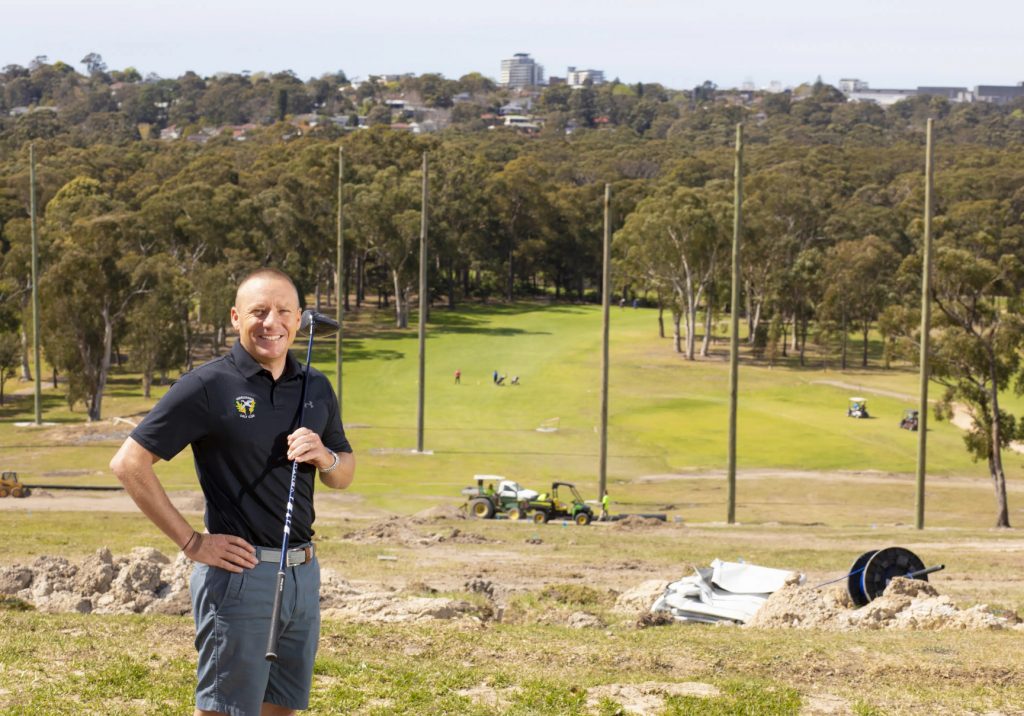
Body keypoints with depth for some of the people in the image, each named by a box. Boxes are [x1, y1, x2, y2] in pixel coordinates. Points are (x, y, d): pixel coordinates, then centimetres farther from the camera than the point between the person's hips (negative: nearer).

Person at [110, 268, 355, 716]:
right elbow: (129, 464, -9)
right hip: (239, 573, -6)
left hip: (303, 573, 6)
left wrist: (324, 457, -4)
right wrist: (191, 542, -10)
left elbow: (344, 477, 20)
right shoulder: (208, 386, -8)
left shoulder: (315, 388, 10)